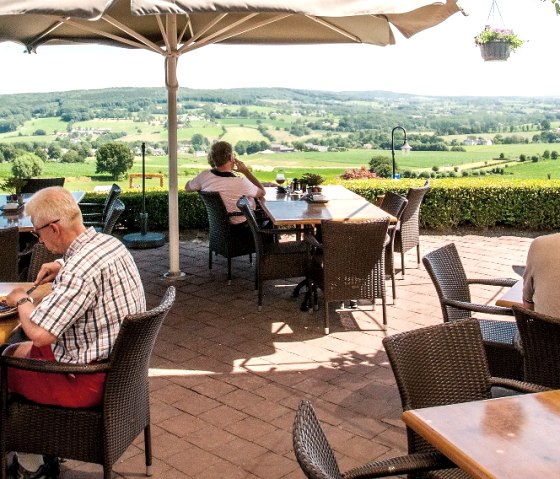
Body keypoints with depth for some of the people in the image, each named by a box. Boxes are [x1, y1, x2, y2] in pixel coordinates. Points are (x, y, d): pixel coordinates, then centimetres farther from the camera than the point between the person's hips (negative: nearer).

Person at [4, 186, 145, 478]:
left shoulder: (80, 270, -29)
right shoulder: (111, 244, 0)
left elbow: (38, 333, -29)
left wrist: (21, 300, -10)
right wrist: (61, 266, 10)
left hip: (90, 382, -9)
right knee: (17, 351, 22)